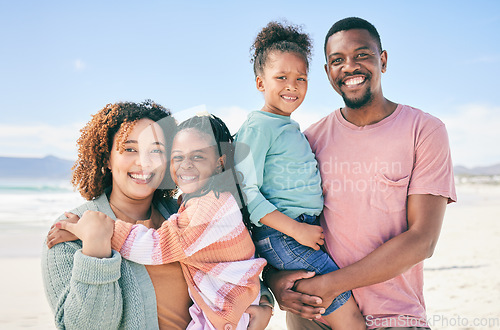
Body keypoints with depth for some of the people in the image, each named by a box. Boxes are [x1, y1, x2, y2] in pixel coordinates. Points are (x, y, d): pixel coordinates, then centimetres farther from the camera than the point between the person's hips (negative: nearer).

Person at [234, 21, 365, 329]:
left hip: (307, 230, 9)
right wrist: (296, 229, -19)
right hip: (281, 236, -9)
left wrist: (307, 228, 15)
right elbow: (245, 191, -16)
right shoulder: (257, 127, -9)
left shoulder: (292, 127, 19)